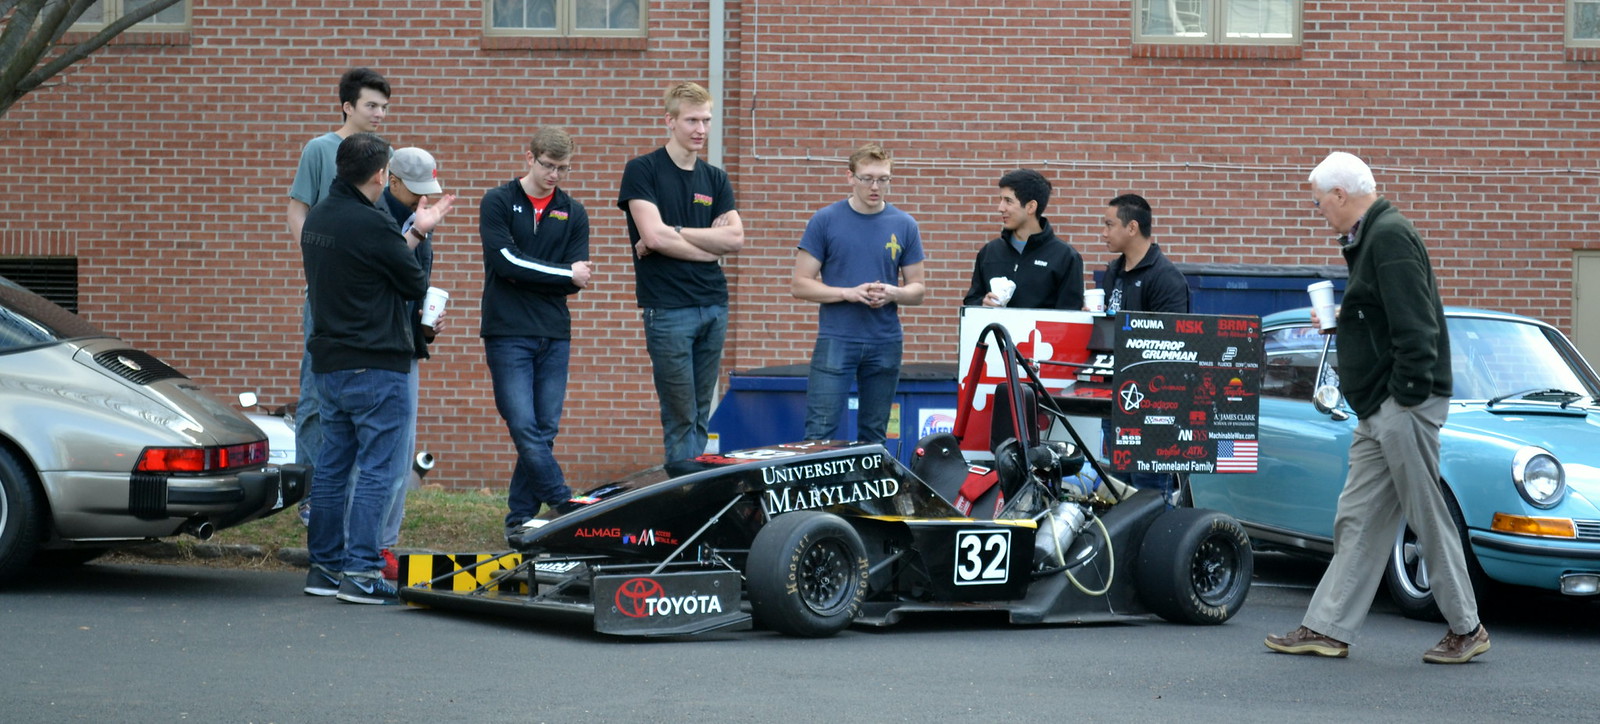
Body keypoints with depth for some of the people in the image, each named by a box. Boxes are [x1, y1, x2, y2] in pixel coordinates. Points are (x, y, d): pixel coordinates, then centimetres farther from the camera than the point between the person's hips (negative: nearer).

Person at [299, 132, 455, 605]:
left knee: (331, 466, 13)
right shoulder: (372, 225, -18)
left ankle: (324, 566, 18)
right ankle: (360, 571, -7)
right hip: (375, 366, -9)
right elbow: (415, 285, -7)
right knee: (375, 469, -5)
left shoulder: (317, 218, 10)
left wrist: (415, 233, 18)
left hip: (328, 364, 9)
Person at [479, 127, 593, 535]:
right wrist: (564, 273, -10)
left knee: (545, 431, 2)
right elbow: (506, 261, -11)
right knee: (525, 428, -12)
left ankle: (521, 520, 10)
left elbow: (576, 282, 3)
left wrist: (527, 275, -10)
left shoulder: (573, 214, 12)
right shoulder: (498, 203, 2)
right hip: (508, 334, -3)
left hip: (555, 335, 3)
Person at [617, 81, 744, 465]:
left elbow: (735, 238, 0)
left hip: (713, 305, 5)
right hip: (667, 308, -5)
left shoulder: (715, 178, 13)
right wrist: (709, 244, -4)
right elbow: (654, 236, -14)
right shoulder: (643, 170, -2)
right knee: (680, 418, -6)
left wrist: (674, 233, -9)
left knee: (700, 418, 9)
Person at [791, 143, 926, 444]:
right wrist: (848, 293, -15)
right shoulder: (824, 221, -1)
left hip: (885, 343, 3)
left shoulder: (904, 225, 6)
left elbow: (916, 290, 10)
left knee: (874, 435, 9)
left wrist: (893, 293, -12)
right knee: (820, 431, -8)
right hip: (835, 339, -3)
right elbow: (799, 285, -2)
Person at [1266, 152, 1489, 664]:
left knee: (1427, 516, -3)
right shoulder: (1371, 238, 19)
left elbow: (1414, 324, -22)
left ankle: (1465, 629, 6)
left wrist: (1408, 396, -22)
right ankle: (1328, 628, 11)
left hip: (1405, 406, -11)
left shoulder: (1389, 237, -14)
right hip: (1379, 410, 11)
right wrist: (1342, 320, 17)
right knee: (1357, 519, 9)